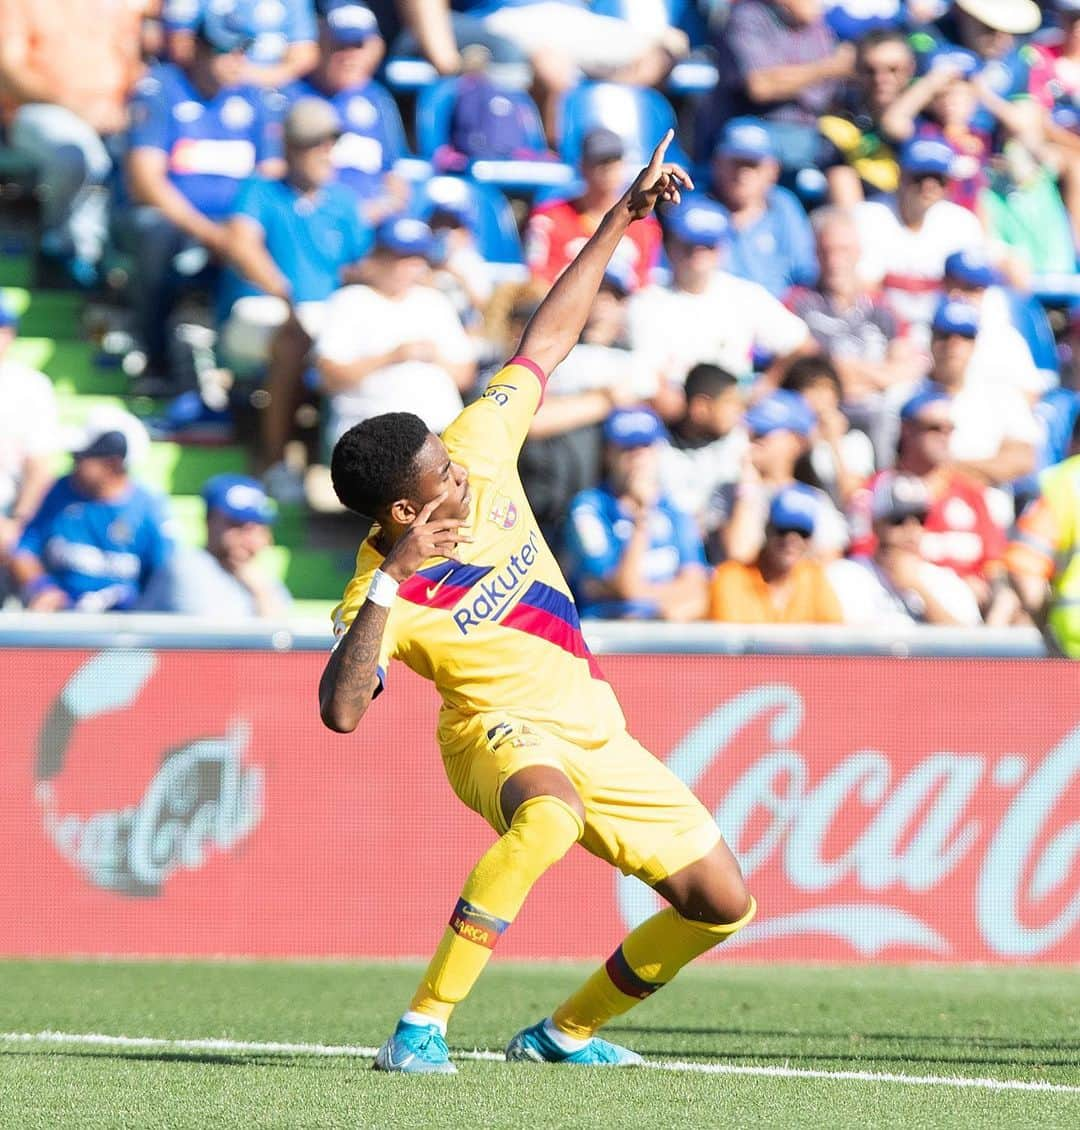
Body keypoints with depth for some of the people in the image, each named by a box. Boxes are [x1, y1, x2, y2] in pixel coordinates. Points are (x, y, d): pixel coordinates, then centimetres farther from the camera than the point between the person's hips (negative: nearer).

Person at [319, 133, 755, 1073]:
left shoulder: (477, 452, -6)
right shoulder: (383, 595, -22)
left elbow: (545, 344, 4)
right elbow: (340, 711, -37)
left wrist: (621, 219, 4)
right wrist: (390, 581, -40)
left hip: (595, 732, 7)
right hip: (505, 733, -7)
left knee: (723, 903, 5)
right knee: (549, 815, -44)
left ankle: (568, 1031, 23)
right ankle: (424, 1024, -37)